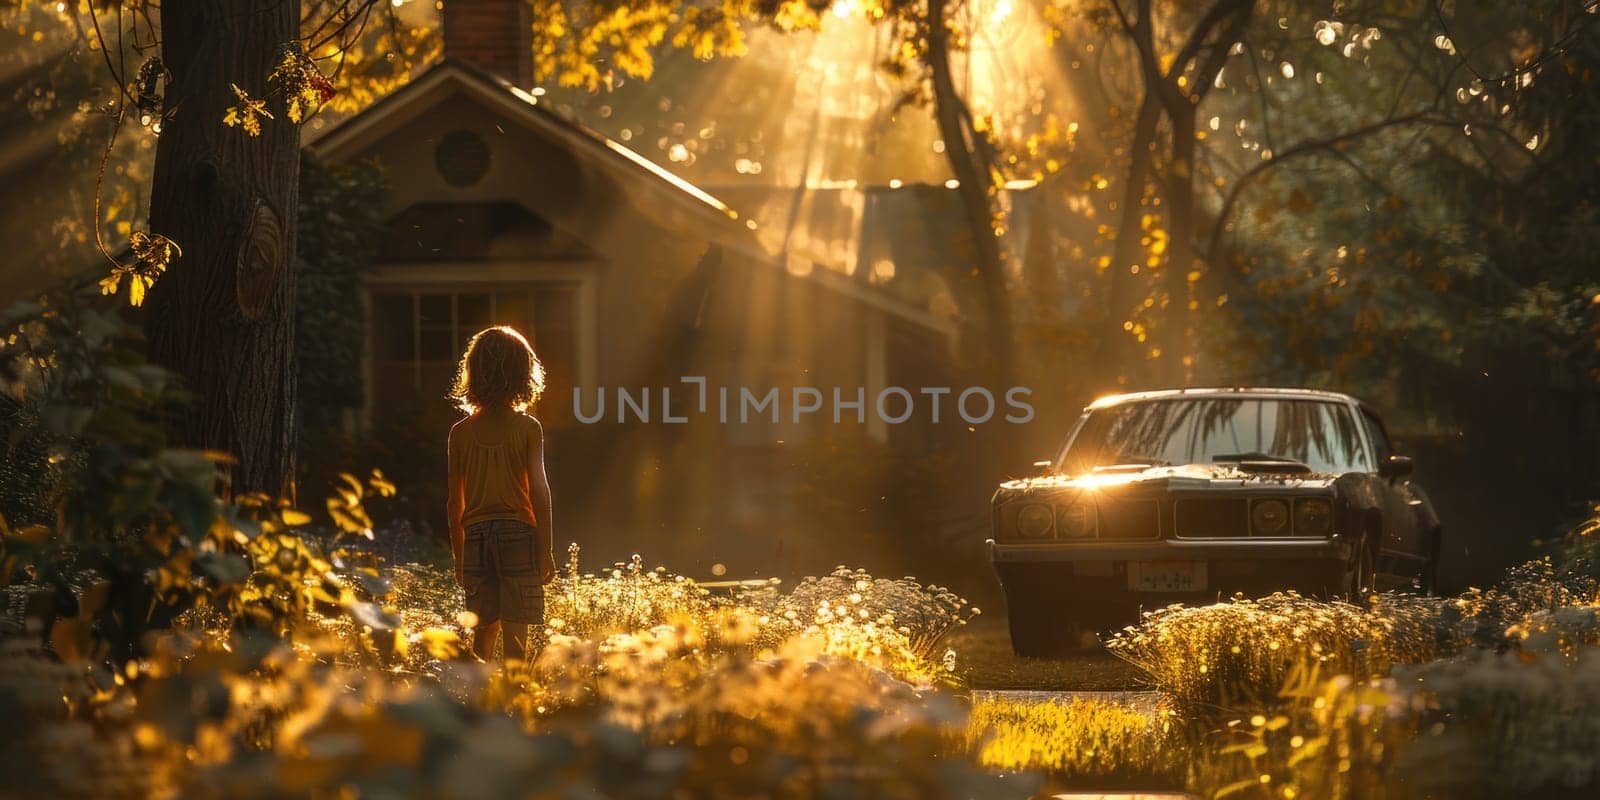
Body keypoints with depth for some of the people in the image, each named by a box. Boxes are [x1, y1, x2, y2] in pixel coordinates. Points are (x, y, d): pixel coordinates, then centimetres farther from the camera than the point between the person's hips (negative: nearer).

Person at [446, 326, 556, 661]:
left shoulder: (461, 432, 3)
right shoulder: (527, 428, -4)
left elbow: (455, 504, 6)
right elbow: (539, 492, -7)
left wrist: (459, 558, 14)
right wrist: (546, 550, -1)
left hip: (477, 536, 3)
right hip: (519, 533, -3)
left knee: (484, 631, 10)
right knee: (516, 633, -2)